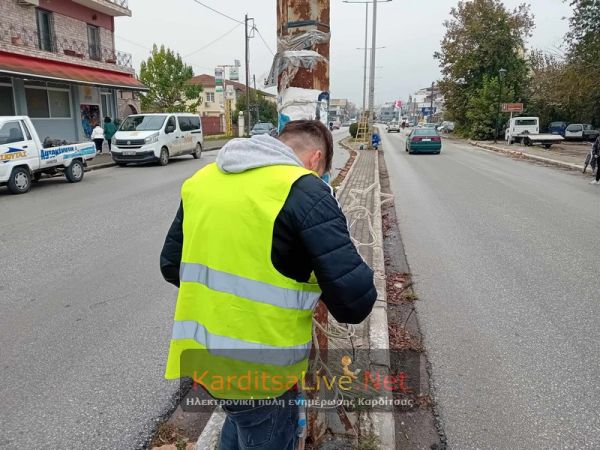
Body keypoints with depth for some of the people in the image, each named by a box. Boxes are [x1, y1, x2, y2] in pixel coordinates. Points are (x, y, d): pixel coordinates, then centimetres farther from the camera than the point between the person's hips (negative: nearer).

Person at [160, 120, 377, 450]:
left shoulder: (202, 179, 4)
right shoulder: (303, 190, -17)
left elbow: (171, 265, 12)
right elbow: (356, 298, -22)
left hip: (198, 355, 6)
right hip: (259, 367, -6)